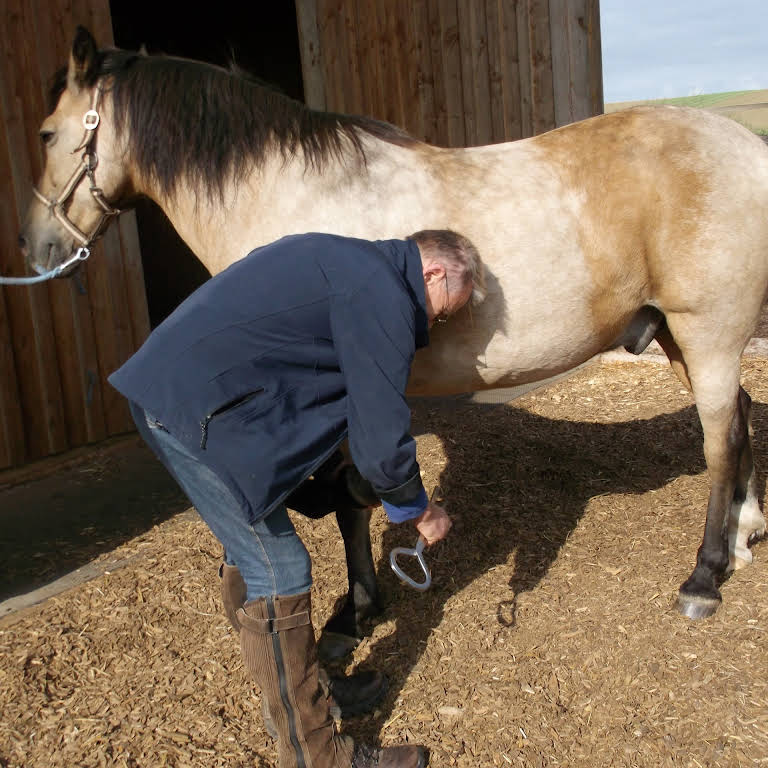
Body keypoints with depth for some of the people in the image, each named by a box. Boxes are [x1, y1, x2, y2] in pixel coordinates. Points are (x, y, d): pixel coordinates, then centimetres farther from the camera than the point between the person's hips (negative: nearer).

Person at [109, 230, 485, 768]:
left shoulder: (350, 261, 17)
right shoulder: (384, 295, -13)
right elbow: (382, 444, -12)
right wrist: (421, 512, 6)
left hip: (163, 384, 11)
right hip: (197, 408, -11)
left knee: (252, 546, 26)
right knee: (279, 573, -3)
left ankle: (266, 662, 47)